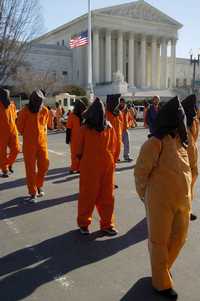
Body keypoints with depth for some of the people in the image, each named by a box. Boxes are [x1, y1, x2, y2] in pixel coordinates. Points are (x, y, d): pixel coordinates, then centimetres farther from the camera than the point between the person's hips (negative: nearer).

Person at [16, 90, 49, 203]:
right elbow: (20, 127, 1)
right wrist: (28, 136, 11)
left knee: (44, 165, 2)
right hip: (29, 144, -3)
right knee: (31, 168, 1)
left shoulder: (45, 110, -1)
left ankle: (39, 185, 28)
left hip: (42, 142, 3)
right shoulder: (25, 111, -12)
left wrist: (43, 135, 12)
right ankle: (33, 193, 11)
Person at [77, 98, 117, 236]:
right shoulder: (85, 128, -7)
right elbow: (79, 148, 1)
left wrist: (110, 160, 6)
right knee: (87, 195, 9)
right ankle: (83, 223, 26)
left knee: (107, 196, 9)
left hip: (107, 167, 3)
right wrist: (81, 162, 6)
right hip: (89, 167, -2)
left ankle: (107, 224, 23)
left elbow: (113, 147, 7)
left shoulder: (109, 128, 0)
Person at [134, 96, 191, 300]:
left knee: (179, 238, 20)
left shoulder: (181, 141, 6)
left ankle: (163, 269, 44)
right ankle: (162, 283, 29)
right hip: (160, 201, -8)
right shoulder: (156, 143, -19)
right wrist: (145, 195, -2)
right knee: (159, 241, 9)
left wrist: (187, 196, 16)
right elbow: (140, 171, -14)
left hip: (182, 200, 8)